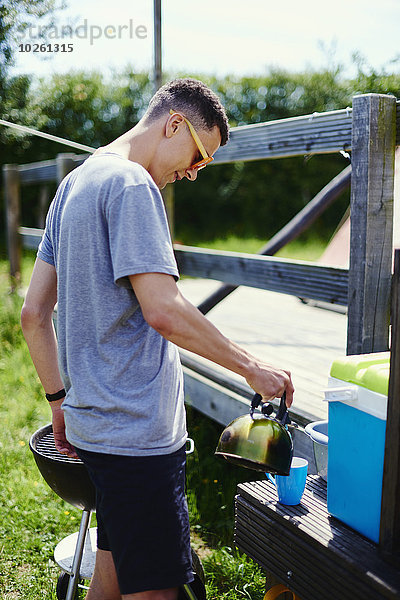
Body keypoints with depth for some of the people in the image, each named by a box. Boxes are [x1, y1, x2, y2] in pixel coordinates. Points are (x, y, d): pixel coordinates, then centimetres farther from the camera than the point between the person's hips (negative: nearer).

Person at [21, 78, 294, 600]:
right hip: (136, 429, -10)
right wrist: (252, 367, -12)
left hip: (94, 419, 10)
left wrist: (60, 401, 19)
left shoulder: (75, 184, 17)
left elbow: (33, 314, 16)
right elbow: (163, 311, -24)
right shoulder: (131, 185, -13)